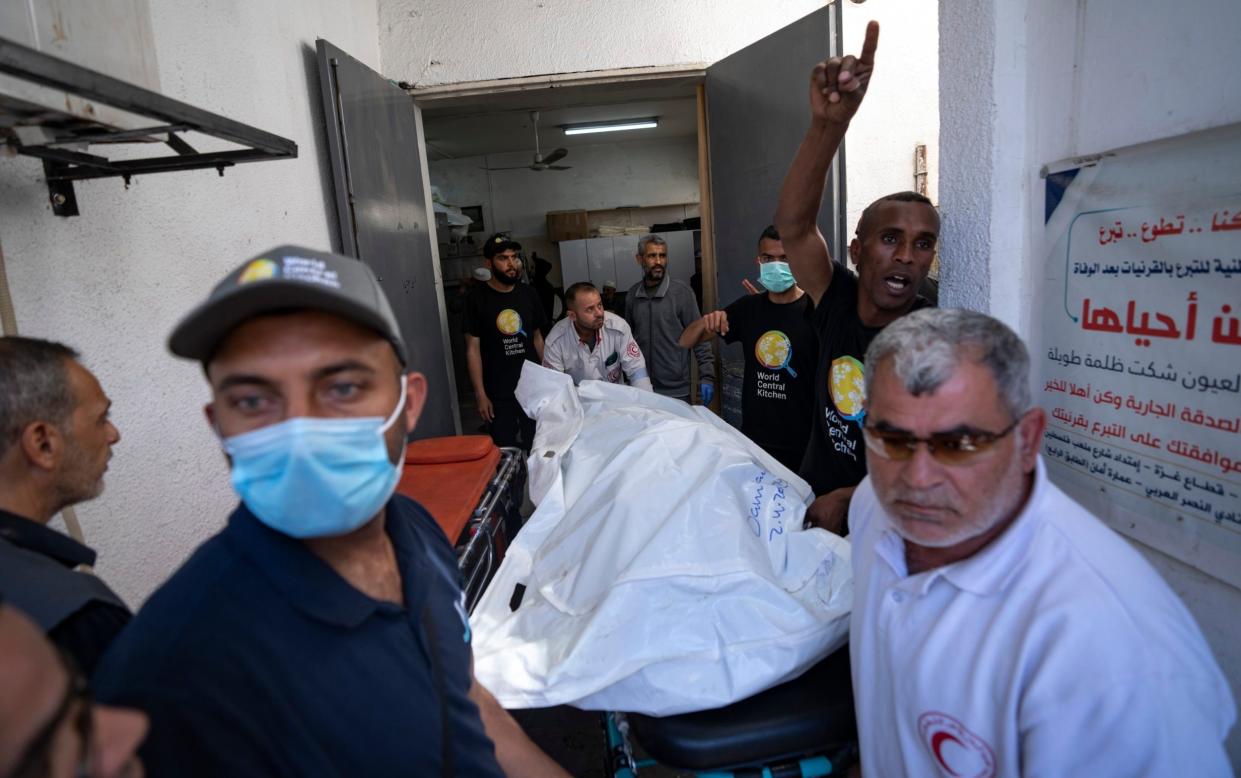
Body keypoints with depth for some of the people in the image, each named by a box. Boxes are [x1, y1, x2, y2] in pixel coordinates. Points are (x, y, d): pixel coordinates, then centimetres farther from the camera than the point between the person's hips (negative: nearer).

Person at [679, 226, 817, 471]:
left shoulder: (814, 309, -11)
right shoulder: (747, 307, 3)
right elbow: (685, 342, 7)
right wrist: (705, 322, -14)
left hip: (803, 444, -4)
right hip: (752, 439, 4)